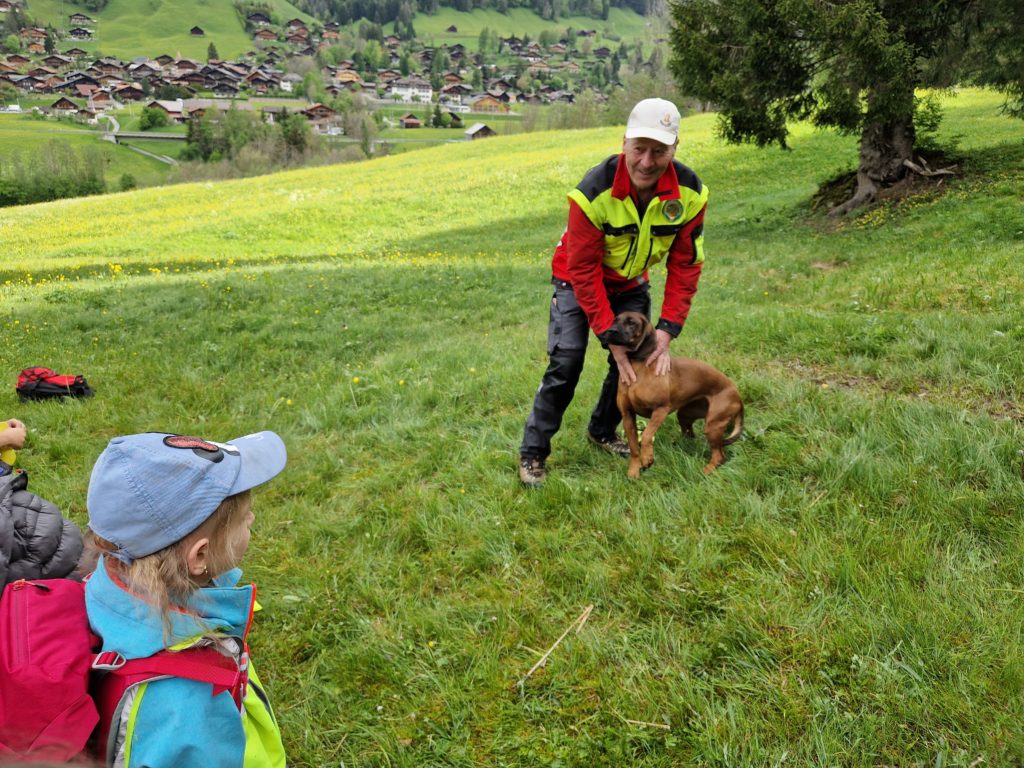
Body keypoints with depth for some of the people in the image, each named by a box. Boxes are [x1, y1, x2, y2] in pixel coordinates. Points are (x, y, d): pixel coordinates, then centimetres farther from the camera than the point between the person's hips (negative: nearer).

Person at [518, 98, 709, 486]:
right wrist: (611, 338, -28)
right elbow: (584, 272, -27)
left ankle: (602, 432, 29)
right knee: (566, 362, -15)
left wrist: (667, 331, -21)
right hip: (579, 279, -4)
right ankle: (532, 452, -1)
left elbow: (685, 266, -14)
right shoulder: (594, 192, -34)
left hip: (631, 283, 5)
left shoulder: (690, 192, -23)